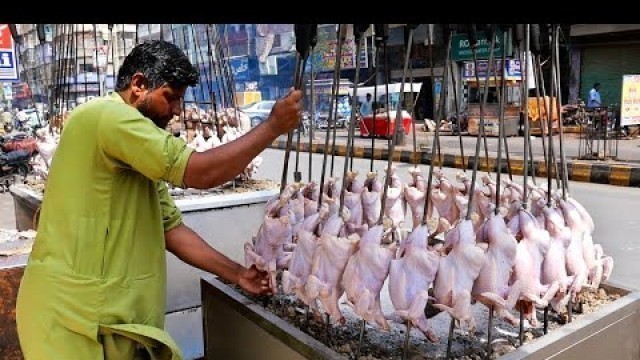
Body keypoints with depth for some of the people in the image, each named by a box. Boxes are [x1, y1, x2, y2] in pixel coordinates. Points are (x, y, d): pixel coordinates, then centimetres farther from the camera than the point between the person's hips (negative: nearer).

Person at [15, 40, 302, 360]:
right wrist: (273, 127, -13)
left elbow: (170, 227, 12)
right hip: (74, 311, -9)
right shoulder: (107, 115, -17)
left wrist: (236, 273, 7)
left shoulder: (140, 153, 14)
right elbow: (200, 172, -22)